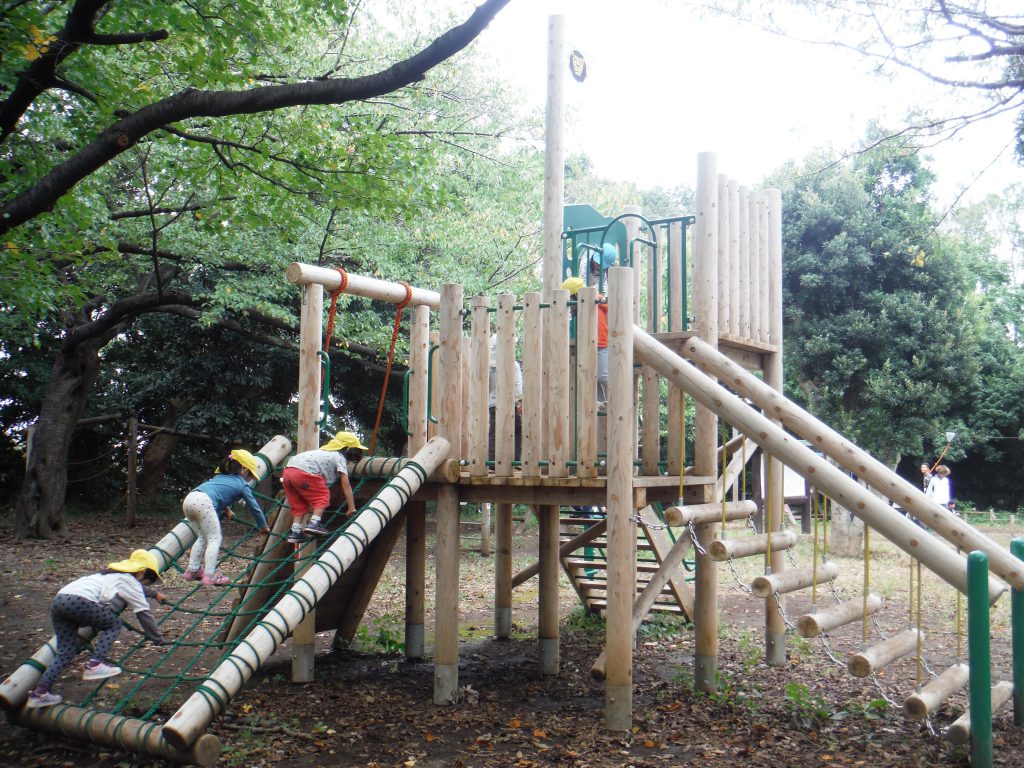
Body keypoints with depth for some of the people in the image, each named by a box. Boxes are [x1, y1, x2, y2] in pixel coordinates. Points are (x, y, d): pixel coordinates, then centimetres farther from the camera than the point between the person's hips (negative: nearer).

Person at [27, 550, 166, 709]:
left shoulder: (114, 573, 34)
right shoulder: (129, 581, 11)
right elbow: (144, 613, 10)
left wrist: (154, 593, 70)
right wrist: (158, 639, 21)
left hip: (58, 601, 8)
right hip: (80, 601, -8)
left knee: (65, 652, 11)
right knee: (114, 623, 9)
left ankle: (40, 693, 4)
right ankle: (95, 664, -4)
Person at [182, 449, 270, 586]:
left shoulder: (220, 476, 34)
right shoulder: (242, 485, 18)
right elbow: (254, 507, 24)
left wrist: (226, 510, 53)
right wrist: (263, 527, 36)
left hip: (188, 499, 7)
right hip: (203, 502, -7)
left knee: (204, 536, 21)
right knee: (215, 538, 1)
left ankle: (192, 570, 22)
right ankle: (210, 575, -8)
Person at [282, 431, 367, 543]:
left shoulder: (327, 453, 33)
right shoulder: (340, 458, 8)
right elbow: (346, 485, 2)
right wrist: (352, 508, 3)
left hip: (287, 471, 8)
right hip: (303, 472, -8)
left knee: (300, 504, 18)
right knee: (323, 496, 6)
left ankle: (296, 531, 10)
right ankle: (314, 523, -7)